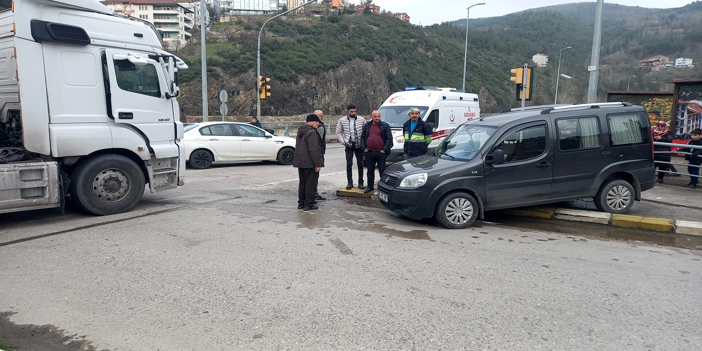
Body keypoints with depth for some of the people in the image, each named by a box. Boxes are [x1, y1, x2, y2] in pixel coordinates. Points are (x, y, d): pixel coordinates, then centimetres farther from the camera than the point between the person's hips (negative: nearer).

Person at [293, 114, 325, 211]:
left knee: (302, 183, 15)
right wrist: (318, 164, -20)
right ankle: (309, 204, 0)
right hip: (310, 163, -9)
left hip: (300, 162, 9)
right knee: (311, 184, -2)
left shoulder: (301, 131, 15)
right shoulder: (311, 132, -16)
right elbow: (314, 149, -22)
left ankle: (301, 203, 21)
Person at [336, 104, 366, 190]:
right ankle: (350, 183, 8)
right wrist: (344, 142, -2)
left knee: (360, 164, 5)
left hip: (359, 144, 0)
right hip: (349, 145, 0)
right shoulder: (342, 120, -1)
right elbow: (338, 133, 6)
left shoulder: (361, 119, -2)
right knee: (349, 164, -1)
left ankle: (360, 182, 13)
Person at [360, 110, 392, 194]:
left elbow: (389, 138, -3)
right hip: (369, 152, 4)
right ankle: (370, 186, 22)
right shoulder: (367, 126, 13)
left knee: (382, 170, 0)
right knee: (370, 170, 12)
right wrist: (364, 148, 1)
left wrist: (384, 150, -10)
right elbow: (362, 137, 13)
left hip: (380, 153, -3)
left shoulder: (385, 126, 2)